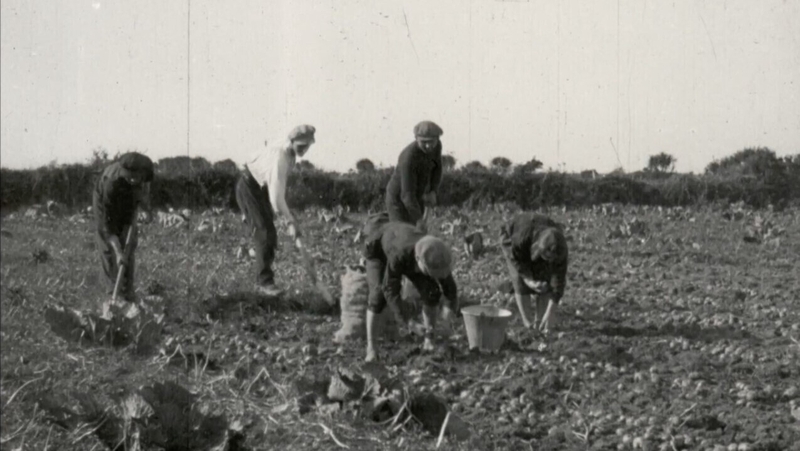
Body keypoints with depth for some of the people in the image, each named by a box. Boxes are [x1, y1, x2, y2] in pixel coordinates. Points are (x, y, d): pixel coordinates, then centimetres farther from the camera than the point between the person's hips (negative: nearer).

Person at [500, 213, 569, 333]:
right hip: (511, 239, -2)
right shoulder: (522, 238, -45)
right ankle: (527, 324, -9)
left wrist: (550, 313, -33)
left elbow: (559, 279, -31)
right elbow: (516, 259, -23)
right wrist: (529, 281, -36)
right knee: (521, 281, -17)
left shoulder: (558, 248, -36)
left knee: (545, 279, -15)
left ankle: (539, 322, -6)